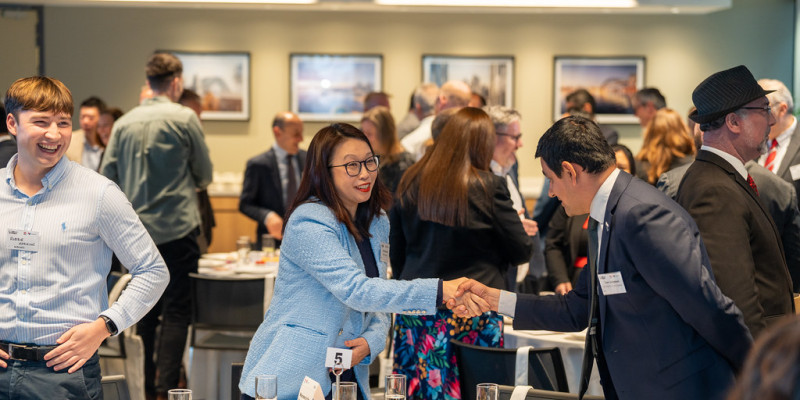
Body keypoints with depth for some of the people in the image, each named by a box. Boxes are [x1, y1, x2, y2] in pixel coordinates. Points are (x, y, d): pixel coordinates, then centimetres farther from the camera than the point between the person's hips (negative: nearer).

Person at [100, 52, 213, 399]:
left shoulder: (124, 123, 5)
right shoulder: (184, 118, -6)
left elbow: (106, 182, 6)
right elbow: (204, 175, 3)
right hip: (177, 229, -4)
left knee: (144, 311, 13)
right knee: (176, 310, -1)